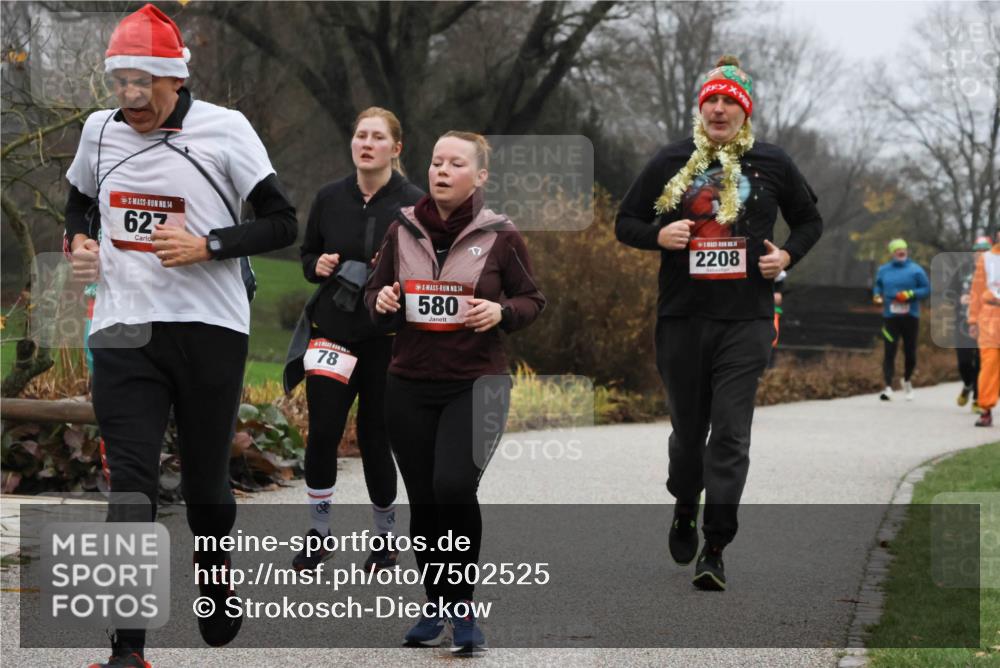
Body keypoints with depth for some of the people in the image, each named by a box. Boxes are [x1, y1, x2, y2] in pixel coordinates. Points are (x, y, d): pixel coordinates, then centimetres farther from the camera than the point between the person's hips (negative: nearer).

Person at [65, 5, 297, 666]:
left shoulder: (224, 128, -6)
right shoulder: (100, 130, 7)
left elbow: (283, 223, -5)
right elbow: (80, 203, 25)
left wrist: (206, 245, -18)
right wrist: (80, 242, 3)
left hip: (210, 330, -2)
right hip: (124, 332, 2)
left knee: (206, 482, 9)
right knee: (130, 481, -9)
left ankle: (217, 582, 41)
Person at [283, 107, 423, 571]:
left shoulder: (414, 203, -6)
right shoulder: (330, 198, 4)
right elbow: (307, 255, 16)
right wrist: (318, 266, -6)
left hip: (388, 339, -2)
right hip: (332, 329, 2)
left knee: (374, 437, 3)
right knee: (322, 432, -5)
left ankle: (386, 537, 21)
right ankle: (318, 533, 9)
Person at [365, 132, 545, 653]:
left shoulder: (500, 236, -2)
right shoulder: (402, 231, 5)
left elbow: (531, 300, 6)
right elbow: (374, 294, 16)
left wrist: (501, 312, -15)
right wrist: (382, 302, -7)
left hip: (476, 384, -3)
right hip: (409, 386, 4)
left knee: (454, 485, -21)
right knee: (422, 501, 7)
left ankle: (461, 606, -6)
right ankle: (436, 607, 24)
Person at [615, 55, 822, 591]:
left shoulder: (771, 164, 7)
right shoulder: (671, 162, 6)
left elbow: (809, 220, 20)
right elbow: (625, 223, 12)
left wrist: (787, 255, 1)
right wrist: (659, 235, -9)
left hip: (745, 320, -1)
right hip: (681, 317, 1)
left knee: (730, 433, -9)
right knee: (688, 427, 10)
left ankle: (715, 549, -8)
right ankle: (685, 507, 39)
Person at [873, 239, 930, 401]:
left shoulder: (915, 270, 0)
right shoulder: (883, 270, 8)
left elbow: (927, 289, -1)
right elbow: (878, 285, 21)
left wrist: (910, 294, -15)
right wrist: (877, 295, 0)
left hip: (910, 316, 0)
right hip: (890, 316, 0)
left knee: (910, 352, 9)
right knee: (889, 352, -11)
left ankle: (907, 380, 37)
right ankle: (888, 387, -13)